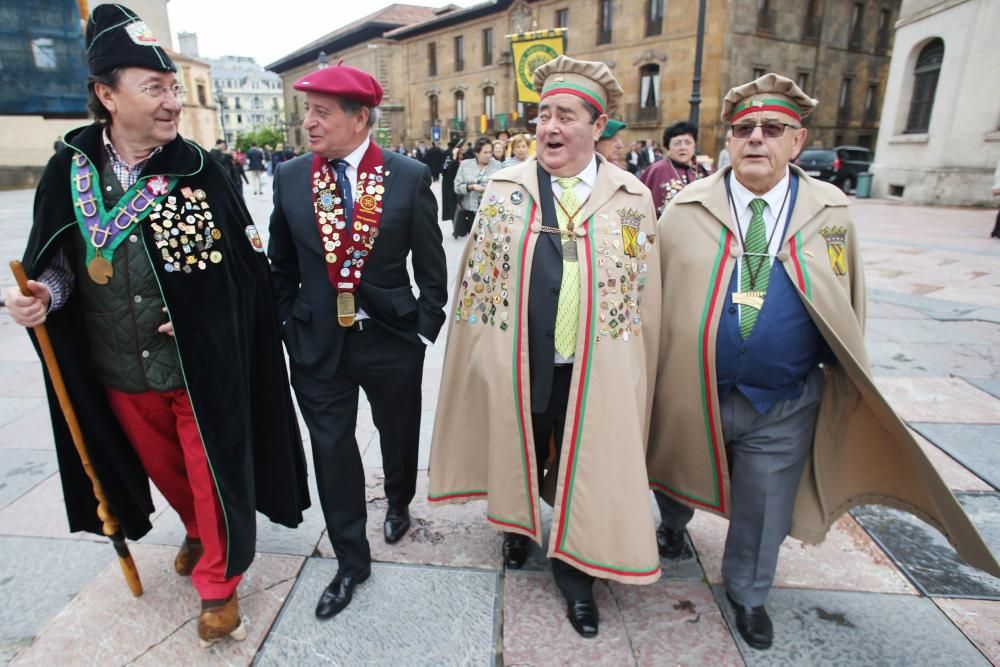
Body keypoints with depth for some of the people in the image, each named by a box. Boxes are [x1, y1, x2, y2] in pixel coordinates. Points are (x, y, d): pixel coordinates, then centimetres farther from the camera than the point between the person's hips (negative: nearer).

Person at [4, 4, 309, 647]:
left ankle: (219, 582, 33)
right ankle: (200, 533, 53)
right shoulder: (70, 171, -3)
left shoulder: (201, 170, -10)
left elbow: (247, 260, -3)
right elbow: (57, 259, 7)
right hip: (120, 373, 4)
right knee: (164, 470, 23)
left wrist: (200, 311, -13)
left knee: (212, 474, 9)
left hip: (202, 367, -3)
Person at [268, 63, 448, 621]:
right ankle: (352, 560, 29)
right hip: (317, 343, 2)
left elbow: (431, 265, -2)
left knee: (399, 436, 18)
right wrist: (288, 326, 6)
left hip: (391, 338, -1)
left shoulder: (411, 177, -8)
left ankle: (399, 505, 50)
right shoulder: (290, 177, 0)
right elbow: (282, 266, 9)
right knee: (333, 449, 9)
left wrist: (425, 331, -3)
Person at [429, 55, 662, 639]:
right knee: (519, 456, 21)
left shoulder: (634, 199, -2)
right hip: (516, 365, 1)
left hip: (595, 374, 0)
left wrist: (636, 376, 3)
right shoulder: (505, 189, -1)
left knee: (583, 470, 12)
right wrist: (482, 355, 3)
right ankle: (519, 523, 52)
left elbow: (646, 298, 2)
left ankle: (573, 565, 38)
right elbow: (477, 277, 3)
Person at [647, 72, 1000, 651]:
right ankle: (673, 527, 58)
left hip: (782, 408, 1)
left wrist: (851, 387, 4)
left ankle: (748, 592, 46)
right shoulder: (687, 209, -7)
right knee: (679, 480, 24)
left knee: (763, 510, 18)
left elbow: (848, 314, 2)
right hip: (691, 394, 0)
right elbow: (656, 298, -5)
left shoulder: (832, 214, -4)